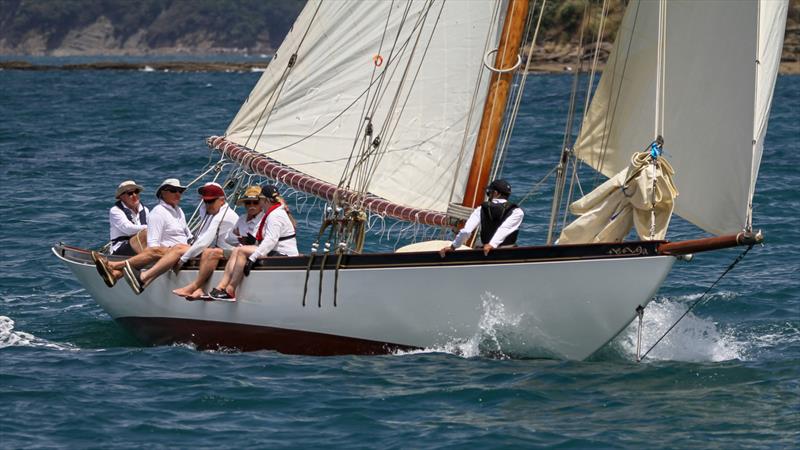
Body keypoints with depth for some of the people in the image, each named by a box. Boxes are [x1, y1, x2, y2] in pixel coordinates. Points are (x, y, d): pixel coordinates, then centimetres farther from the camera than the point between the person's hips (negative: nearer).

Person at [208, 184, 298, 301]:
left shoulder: (275, 215, -16)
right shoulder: (271, 213, 19)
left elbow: (270, 241, -26)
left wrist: (252, 259, -28)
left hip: (284, 256, -11)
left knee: (242, 251, -19)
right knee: (236, 251, 2)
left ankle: (230, 290, -16)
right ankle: (221, 286, -9)